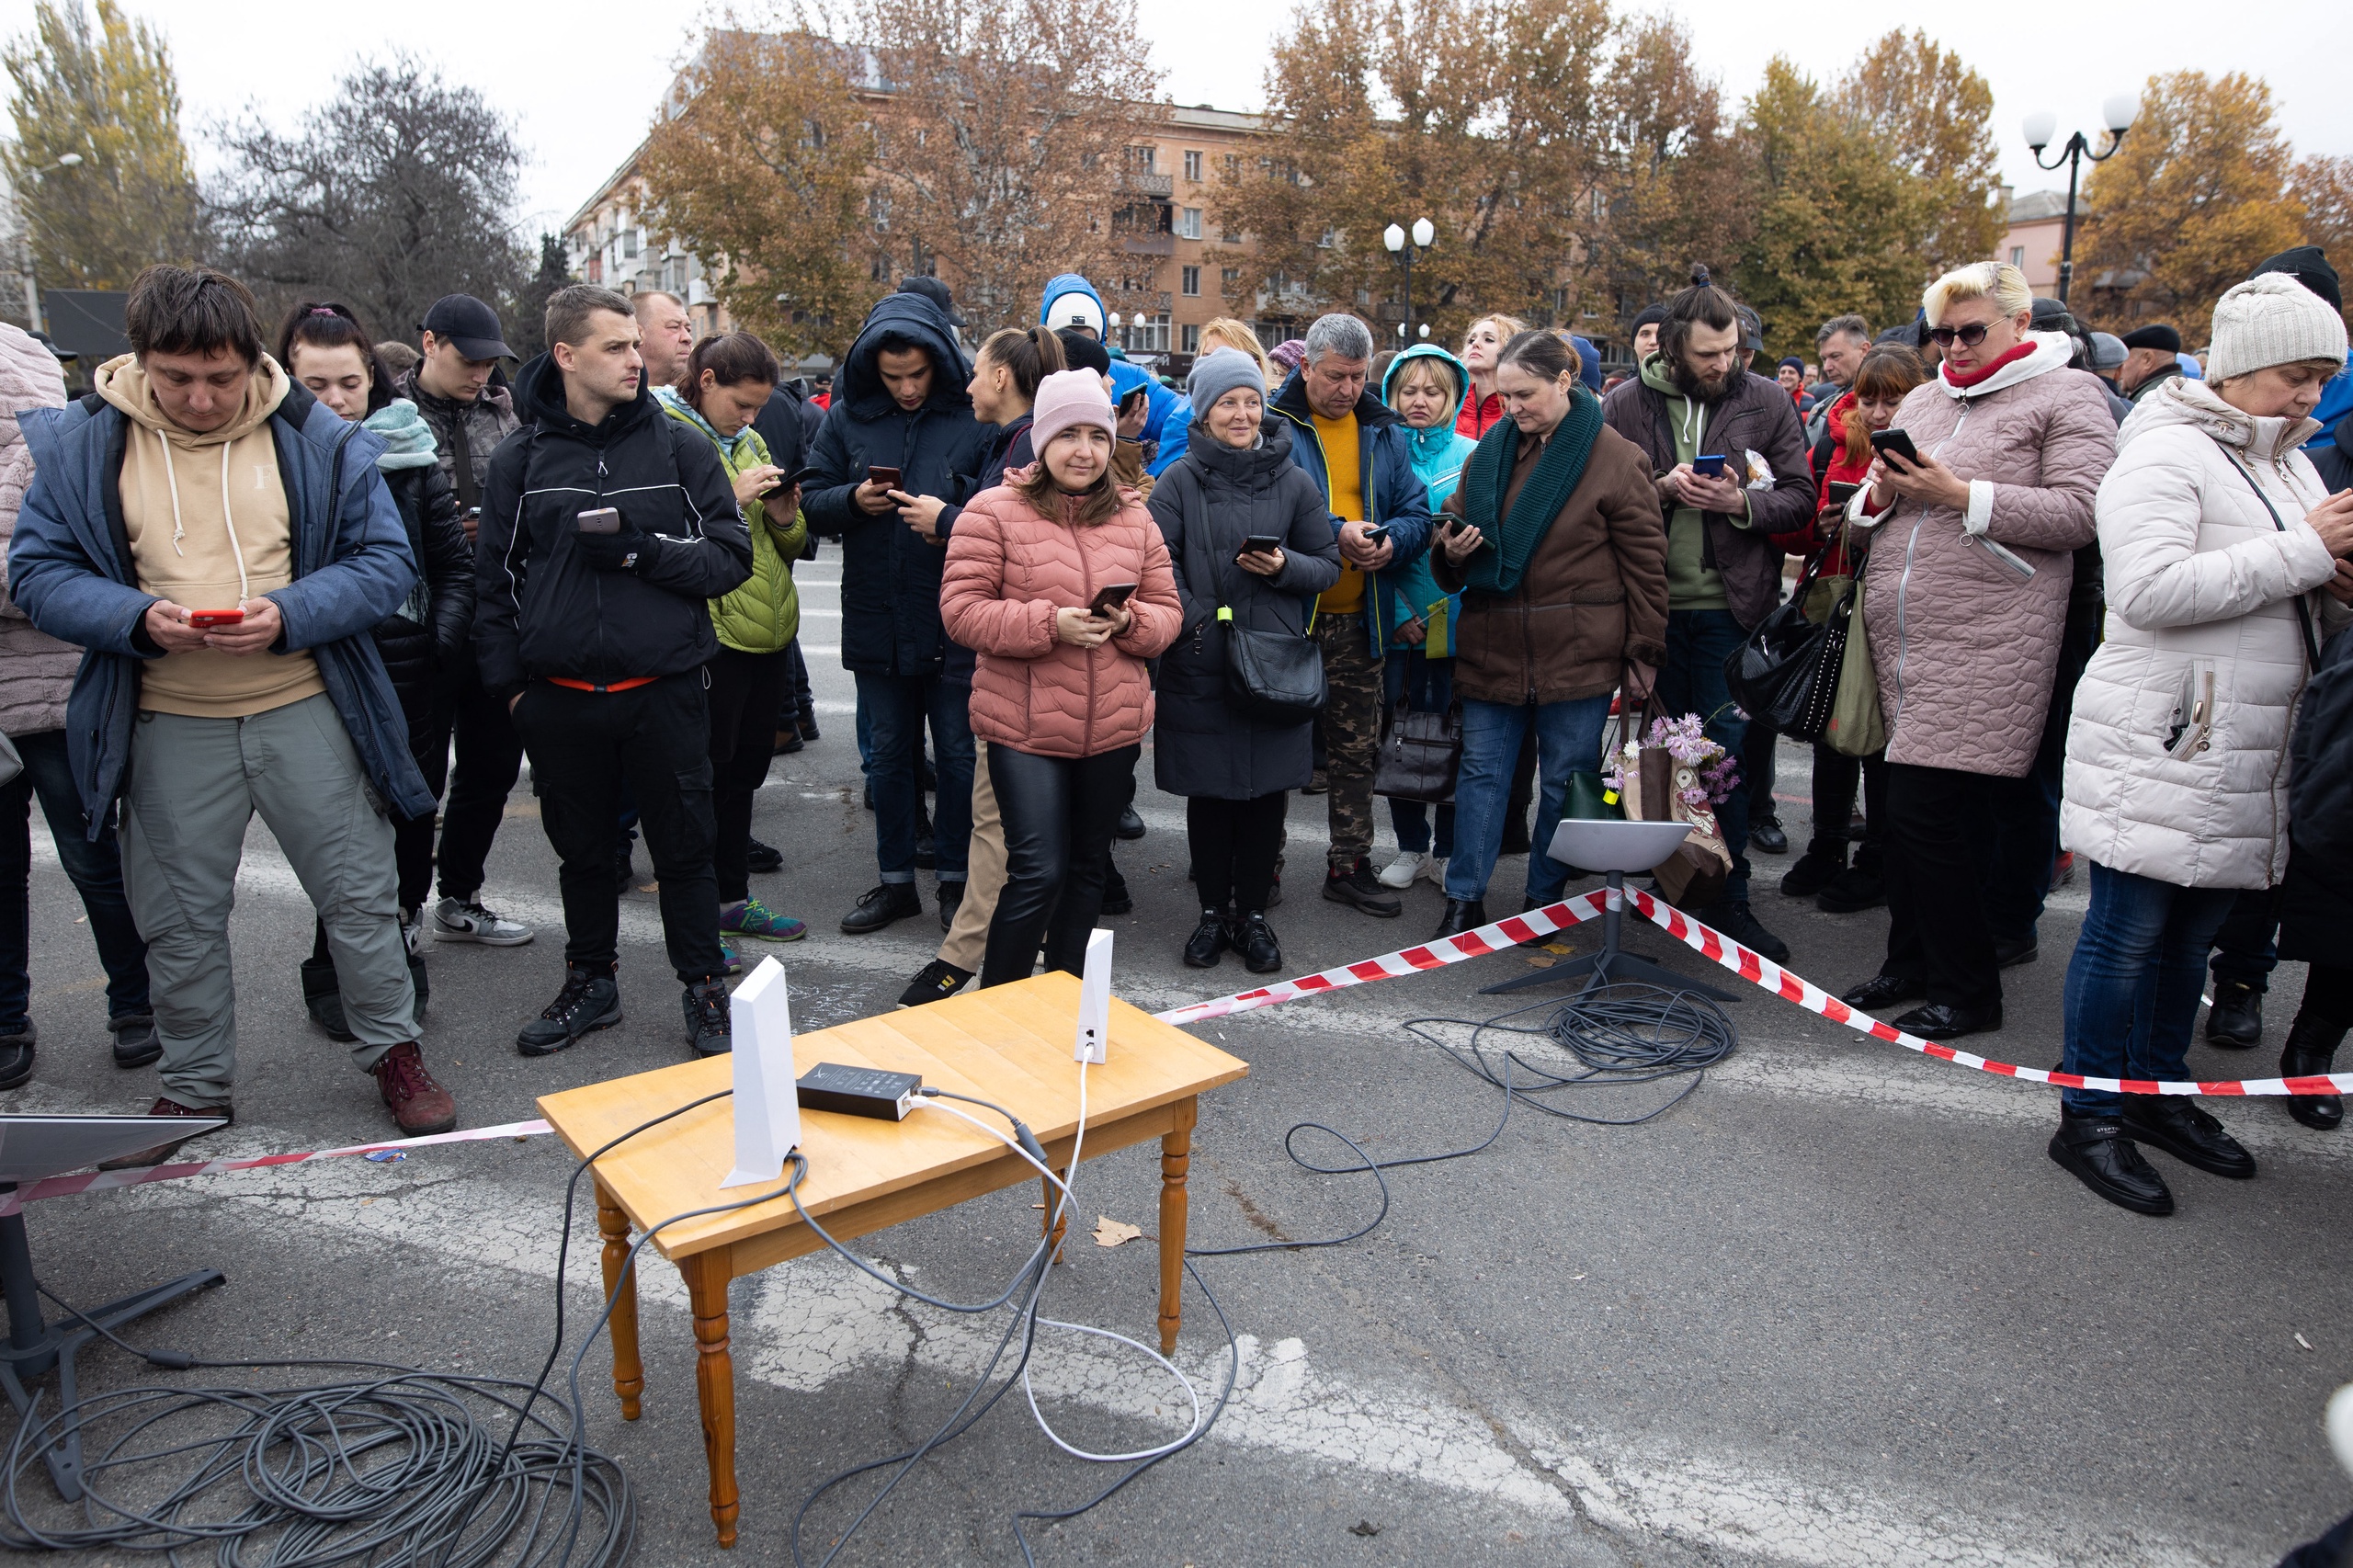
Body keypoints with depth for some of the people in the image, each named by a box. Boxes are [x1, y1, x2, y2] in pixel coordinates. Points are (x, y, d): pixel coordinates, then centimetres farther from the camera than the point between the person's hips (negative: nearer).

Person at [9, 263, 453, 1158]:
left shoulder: (317, 440, -4)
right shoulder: (81, 444, 0)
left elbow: (387, 562, -5)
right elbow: (37, 571, 0)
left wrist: (288, 614, -20)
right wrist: (137, 617, -19)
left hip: (306, 709, -1)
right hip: (167, 725, 1)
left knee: (359, 895, 7)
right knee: (180, 919, 13)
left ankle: (391, 1051, 27)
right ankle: (194, 1086, 32)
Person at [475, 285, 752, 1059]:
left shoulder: (680, 446, 1)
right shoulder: (522, 458, 4)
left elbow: (732, 557, -3)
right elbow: (494, 580, 8)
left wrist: (642, 549, -16)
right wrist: (508, 682, 3)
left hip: (663, 689, -2)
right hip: (560, 697, 2)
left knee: (683, 847, 6)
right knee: (581, 849, 15)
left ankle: (704, 988, 22)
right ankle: (591, 981, 33)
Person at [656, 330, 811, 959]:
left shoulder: (747, 440, 17)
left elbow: (789, 545, 19)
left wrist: (784, 516, -2)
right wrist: (730, 497, -22)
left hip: (768, 630, 8)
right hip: (710, 633, -7)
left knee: (744, 771, 16)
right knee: (706, 776, 1)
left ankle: (733, 896, 30)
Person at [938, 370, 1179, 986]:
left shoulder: (1134, 518, 9)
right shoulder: (993, 511, -5)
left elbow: (1166, 609, 11)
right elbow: (962, 610, -9)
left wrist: (1130, 623, -12)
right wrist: (1048, 624, -21)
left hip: (1114, 726, 5)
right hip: (1024, 725, -5)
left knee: (1086, 866, 15)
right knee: (1039, 871, -8)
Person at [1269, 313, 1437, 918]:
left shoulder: (1386, 432, 10)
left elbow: (1417, 515, 10)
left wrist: (1391, 540, -12)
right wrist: (1335, 533, -21)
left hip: (1358, 619, 5)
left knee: (1356, 748, 12)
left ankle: (1350, 864, 24)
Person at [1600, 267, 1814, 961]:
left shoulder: (1765, 401, 3)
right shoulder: (1627, 404, 3)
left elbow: (1800, 498, 2)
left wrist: (1742, 503, -15)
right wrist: (1660, 488, -13)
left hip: (1730, 605, -1)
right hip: (1652, 605, 1)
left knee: (1728, 752, 0)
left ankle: (1727, 897, 9)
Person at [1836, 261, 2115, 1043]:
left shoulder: (2067, 395, 1)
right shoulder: (1923, 399, 20)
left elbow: (2082, 513, -11)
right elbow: (1866, 509, 21)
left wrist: (1959, 495, -15)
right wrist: (1881, 492, -2)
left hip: (1984, 646, -6)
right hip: (1898, 637, 6)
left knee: (1926, 816, -9)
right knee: (1906, 811, 10)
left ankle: (1967, 989, 6)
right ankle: (1910, 964, 24)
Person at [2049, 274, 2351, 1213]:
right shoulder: (2167, 454, -9)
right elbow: (2150, 590, -23)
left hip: (2241, 754, 8)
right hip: (2159, 744, -8)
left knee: (2193, 932, 15)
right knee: (2128, 933, -2)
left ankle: (2158, 1093, 29)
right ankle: (2089, 1118, 9)